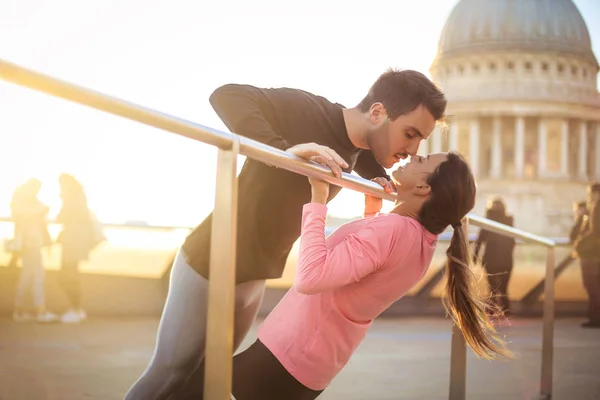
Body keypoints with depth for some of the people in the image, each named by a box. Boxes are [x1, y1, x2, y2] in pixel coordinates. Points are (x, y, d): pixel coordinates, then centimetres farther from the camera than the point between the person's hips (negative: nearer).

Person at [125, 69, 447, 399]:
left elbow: (383, 178, 23)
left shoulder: (359, 152, 1)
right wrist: (283, 150, -49)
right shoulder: (306, 111, -24)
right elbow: (227, 96, -36)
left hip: (255, 276, 8)